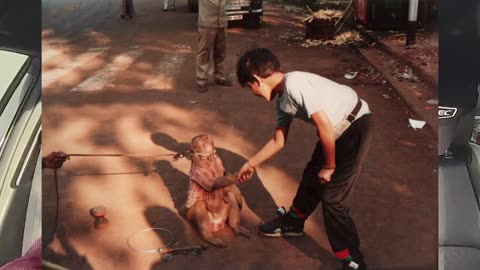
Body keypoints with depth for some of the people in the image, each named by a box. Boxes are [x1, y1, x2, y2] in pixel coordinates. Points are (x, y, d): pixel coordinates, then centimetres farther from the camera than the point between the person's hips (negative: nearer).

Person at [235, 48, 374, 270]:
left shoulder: (294, 84, -25)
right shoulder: (283, 99, 4)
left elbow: (325, 127, -25)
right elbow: (278, 141, 17)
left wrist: (329, 166, -12)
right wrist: (251, 164, 25)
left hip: (356, 126, -9)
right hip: (337, 129, 9)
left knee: (331, 196, -5)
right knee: (311, 176, 21)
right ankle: (292, 223, 45)